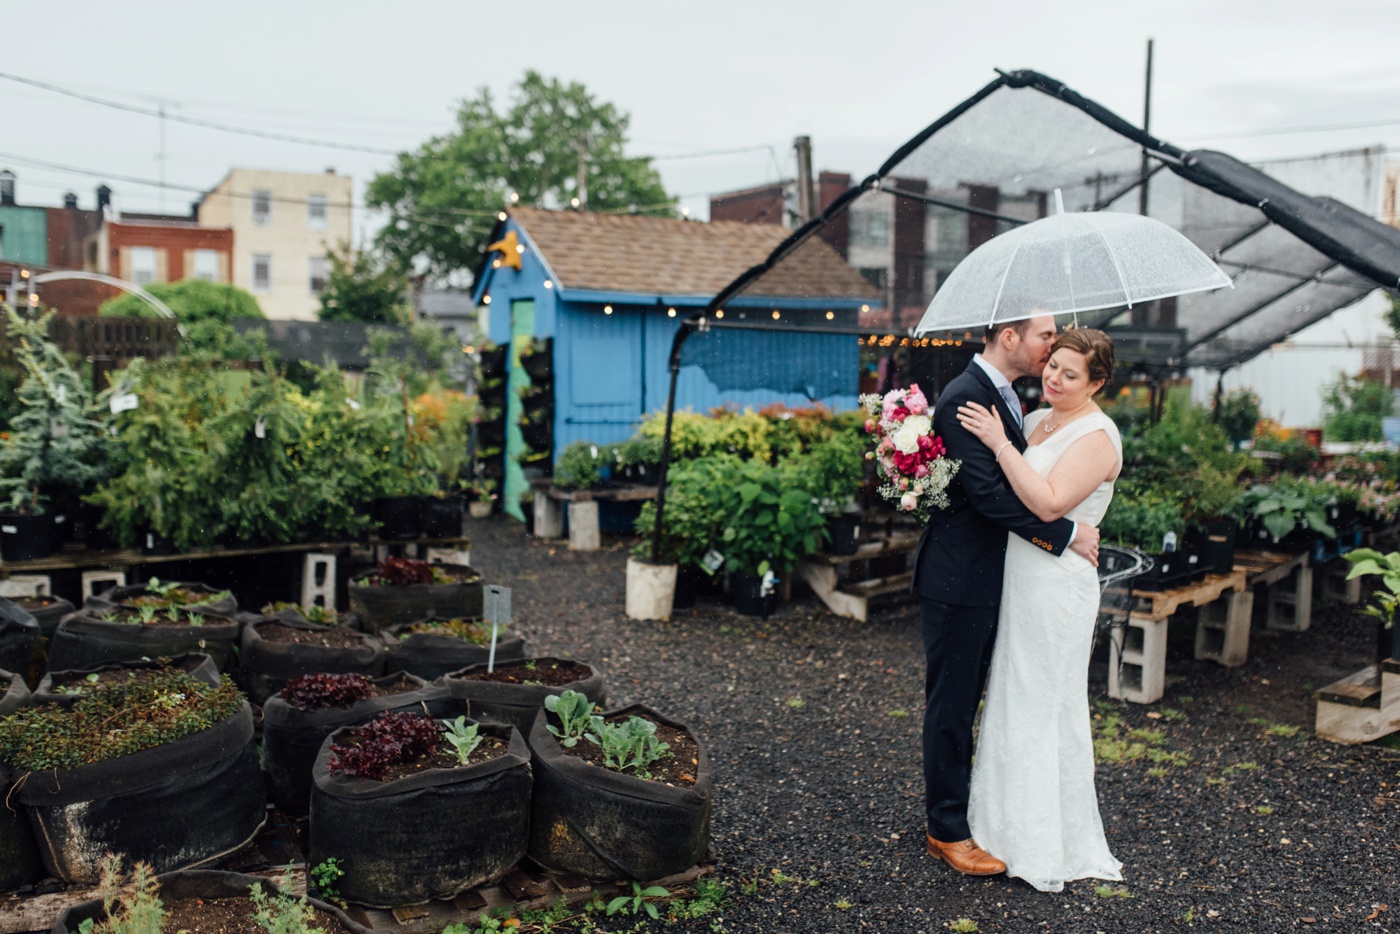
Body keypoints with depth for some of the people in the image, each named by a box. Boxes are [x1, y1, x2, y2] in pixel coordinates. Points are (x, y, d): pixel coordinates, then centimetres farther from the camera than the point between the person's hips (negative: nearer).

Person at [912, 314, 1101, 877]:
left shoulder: (1004, 396, 12)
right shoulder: (965, 399, -19)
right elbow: (988, 494, -25)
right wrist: (1066, 534, -19)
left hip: (986, 579, 10)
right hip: (957, 581, -9)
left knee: (963, 702, 18)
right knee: (951, 705, 3)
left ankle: (949, 808, 32)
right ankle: (947, 832, 16)